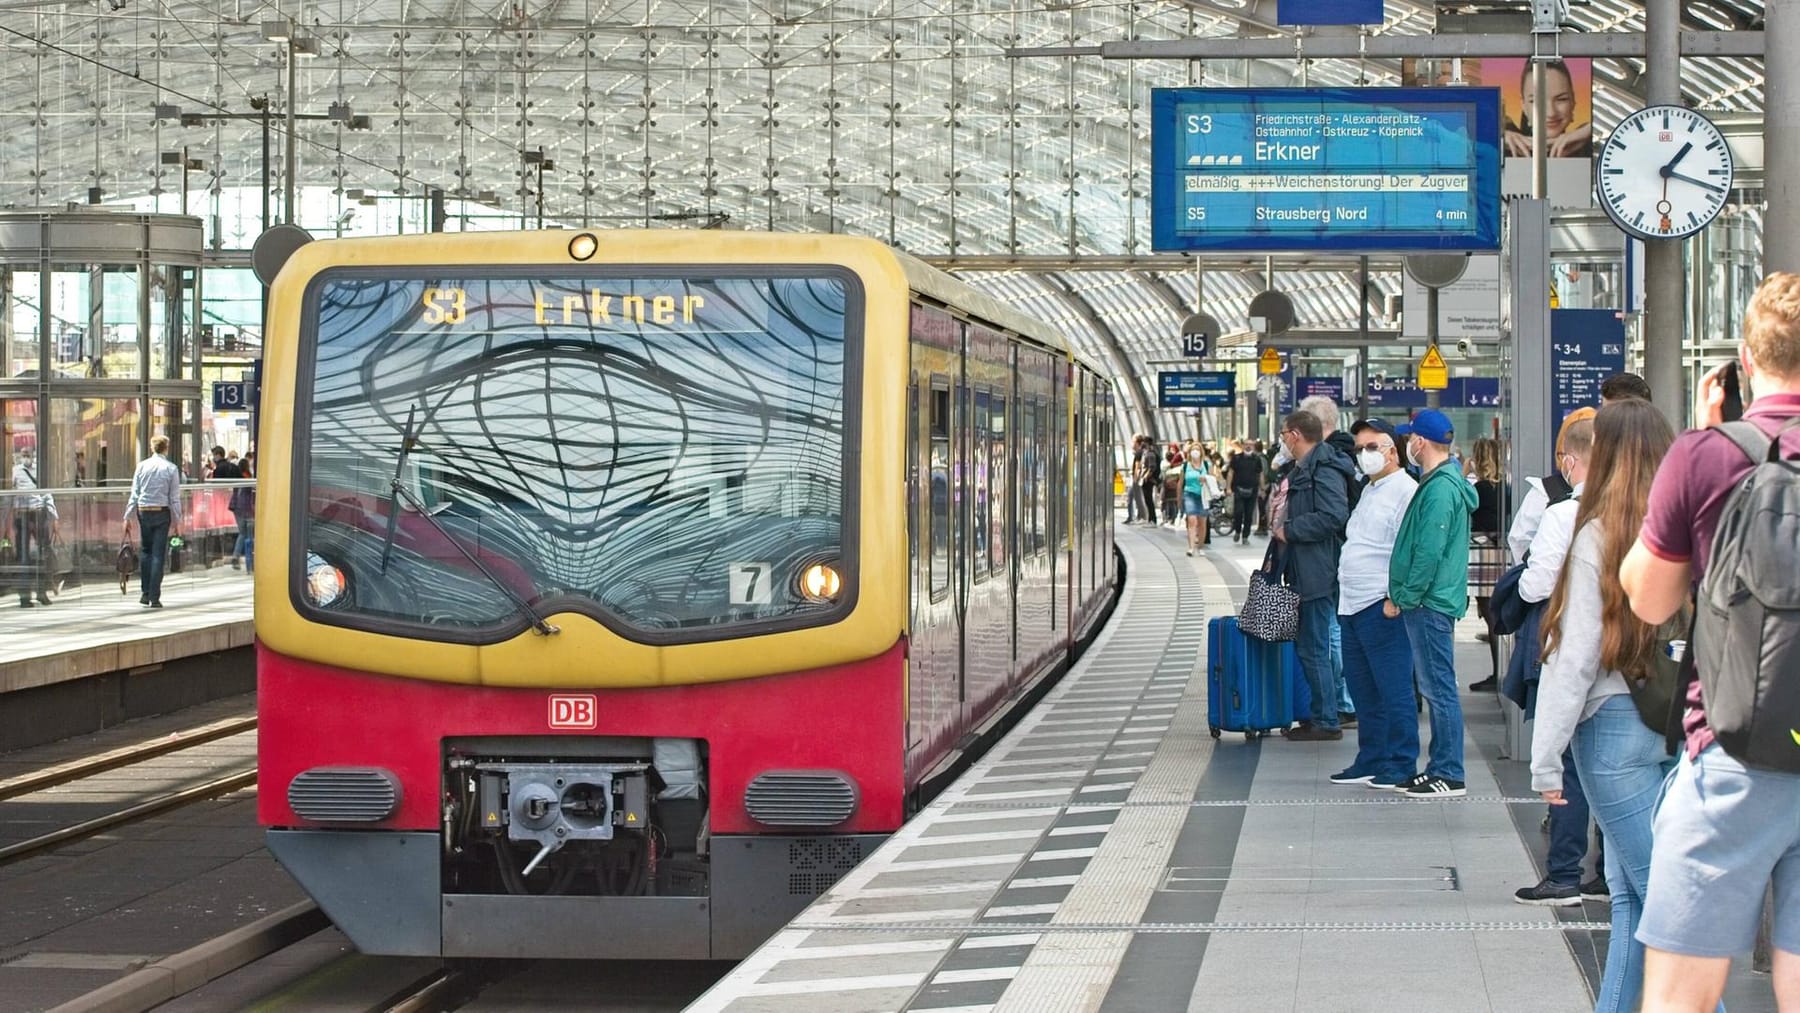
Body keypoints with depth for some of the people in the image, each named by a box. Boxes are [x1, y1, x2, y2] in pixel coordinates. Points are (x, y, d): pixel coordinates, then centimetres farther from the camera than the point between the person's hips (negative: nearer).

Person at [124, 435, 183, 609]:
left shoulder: (142, 466, 1)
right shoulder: (171, 469, -3)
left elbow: (134, 494, 1)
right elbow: (174, 498, -3)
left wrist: (128, 517, 4)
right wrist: (177, 521, 2)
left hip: (143, 512, 2)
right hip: (162, 512, -2)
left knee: (146, 550, 16)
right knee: (158, 554, 1)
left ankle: (146, 593, 12)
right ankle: (154, 597, -1)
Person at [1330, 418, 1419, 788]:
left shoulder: (1404, 491, -11)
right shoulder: (1369, 491, 20)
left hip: (1381, 608, -10)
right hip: (1353, 606, 10)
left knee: (1393, 689, -5)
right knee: (1363, 689, 14)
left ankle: (1401, 765, 0)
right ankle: (1371, 760, 22)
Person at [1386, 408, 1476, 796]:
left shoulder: (1440, 489, -18)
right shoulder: (1440, 482, 15)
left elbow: (1429, 553, -21)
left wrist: (1405, 597, -14)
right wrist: (1402, 595, 20)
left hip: (1430, 604, -11)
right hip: (1429, 603, 11)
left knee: (1439, 687, -6)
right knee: (1435, 687, 14)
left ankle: (1449, 775, -3)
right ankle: (1440, 768, 20)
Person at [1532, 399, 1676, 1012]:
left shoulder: (1600, 537, -7)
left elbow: (1576, 657, -8)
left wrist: (1546, 759, -3)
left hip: (1615, 726, -4)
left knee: (1650, 888, -2)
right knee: (1632, 890, 11)